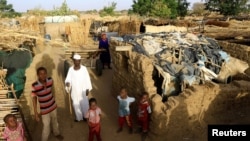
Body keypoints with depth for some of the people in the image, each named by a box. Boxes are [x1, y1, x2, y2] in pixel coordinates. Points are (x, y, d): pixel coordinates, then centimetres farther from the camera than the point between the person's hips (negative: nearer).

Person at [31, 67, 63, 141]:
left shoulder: (50, 80, -15)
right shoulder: (35, 85, -27)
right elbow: (34, 99, -17)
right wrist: (36, 113, -15)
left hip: (53, 106, 5)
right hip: (44, 110, -4)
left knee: (55, 122, 28)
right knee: (46, 128, 8)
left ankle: (56, 133, 57)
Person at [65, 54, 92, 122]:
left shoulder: (84, 68, -13)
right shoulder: (71, 69, -10)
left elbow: (87, 79, -6)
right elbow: (68, 78, -7)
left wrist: (88, 89, -4)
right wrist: (67, 83, -31)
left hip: (83, 90, -1)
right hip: (74, 91, 1)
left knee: (84, 104, 12)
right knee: (76, 104, 16)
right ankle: (78, 117, 38)